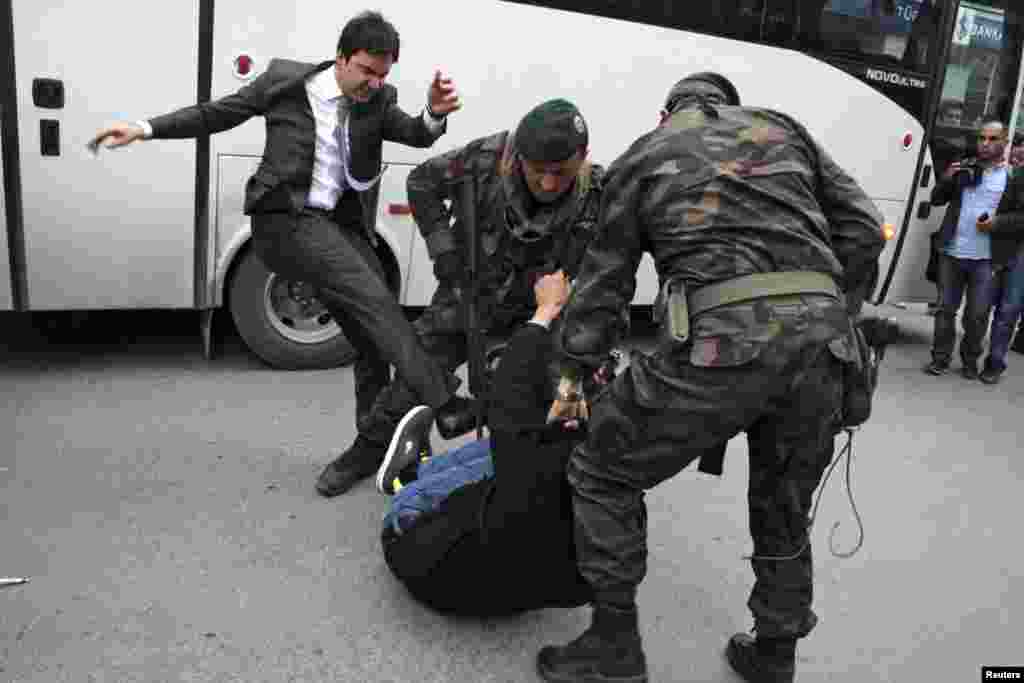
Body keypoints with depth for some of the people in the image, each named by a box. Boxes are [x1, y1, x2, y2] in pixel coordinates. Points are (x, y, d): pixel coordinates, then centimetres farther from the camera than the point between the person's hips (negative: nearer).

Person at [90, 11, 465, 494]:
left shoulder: (378, 102, 7)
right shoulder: (285, 79, 1)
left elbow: (417, 135, -8)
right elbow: (216, 113, 9)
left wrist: (436, 112, -31)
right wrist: (145, 129, 3)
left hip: (342, 227, 5)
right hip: (286, 220, -5)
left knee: (374, 336, 5)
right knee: (375, 302, -24)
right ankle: (446, 406, -26)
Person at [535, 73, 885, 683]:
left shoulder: (643, 154, 19)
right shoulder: (783, 128, 26)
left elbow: (604, 279, 18)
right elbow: (862, 229, 18)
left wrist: (575, 370, 27)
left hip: (721, 341, -4)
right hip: (820, 345, 5)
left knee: (603, 474, 15)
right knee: (784, 512, 25)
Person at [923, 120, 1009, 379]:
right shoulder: (964, 167, 9)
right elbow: (936, 200, 10)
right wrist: (946, 178, -7)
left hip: (985, 258, -2)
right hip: (951, 253, 2)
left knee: (977, 315, 2)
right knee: (946, 309, 8)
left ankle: (970, 360, 18)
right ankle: (940, 358, 17)